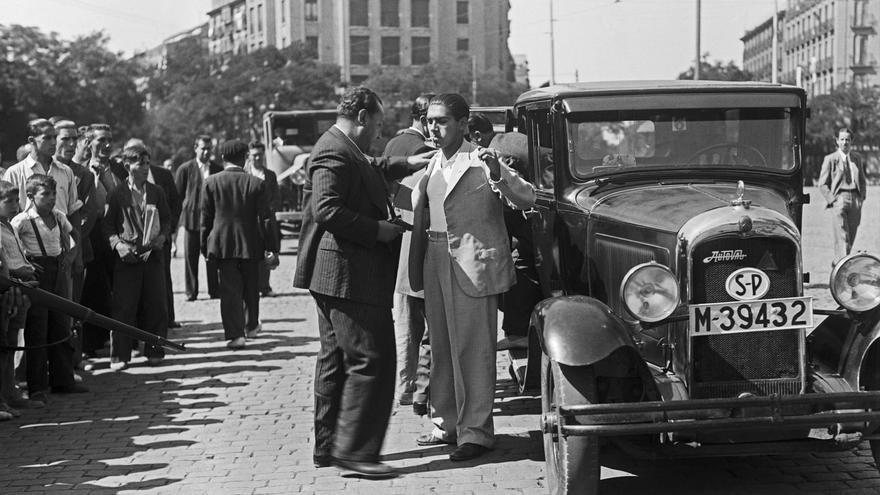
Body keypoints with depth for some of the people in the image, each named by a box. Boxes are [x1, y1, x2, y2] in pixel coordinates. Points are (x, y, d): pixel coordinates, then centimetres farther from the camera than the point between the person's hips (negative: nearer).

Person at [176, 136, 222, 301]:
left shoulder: (218, 169, 7)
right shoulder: (185, 169, 2)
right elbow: (177, 196, 5)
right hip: (192, 219, -1)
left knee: (213, 257, 1)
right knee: (190, 257, 2)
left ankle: (215, 290, 8)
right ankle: (191, 292, 9)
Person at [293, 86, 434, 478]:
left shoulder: (344, 151, 16)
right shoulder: (334, 152, -17)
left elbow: (371, 171, 38)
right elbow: (326, 209, -26)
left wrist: (406, 165, 33)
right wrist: (377, 229, -20)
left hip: (335, 276, 12)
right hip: (351, 275, -12)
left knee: (336, 359, 15)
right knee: (371, 360, -9)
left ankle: (328, 446, 22)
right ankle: (354, 451, -6)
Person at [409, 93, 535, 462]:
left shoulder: (481, 162, -8)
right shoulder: (430, 165, 14)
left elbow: (526, 199, -16)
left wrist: (498, 174, -31)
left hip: (472, 264, -8)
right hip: (434, 263, 8)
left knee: (472, 349, -5)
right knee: (441, 348, 14)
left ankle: (476, 432, 1)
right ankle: (447, 424, 26)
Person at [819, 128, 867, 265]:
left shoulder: (858, 158, 14)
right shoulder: (830, 159, 0)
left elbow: (862, 180, 23)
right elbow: (822, 184, 0)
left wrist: (862, 197, 8)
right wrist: (832, 200, -10)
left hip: (855, 200, 5)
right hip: (838, 198, -5)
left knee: (851, 237, 7)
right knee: (842, 237, -12)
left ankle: (837, 261, 23)